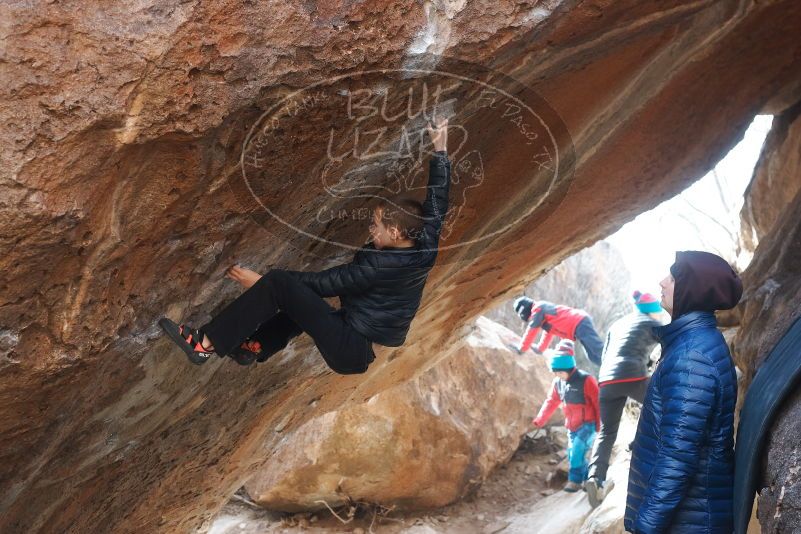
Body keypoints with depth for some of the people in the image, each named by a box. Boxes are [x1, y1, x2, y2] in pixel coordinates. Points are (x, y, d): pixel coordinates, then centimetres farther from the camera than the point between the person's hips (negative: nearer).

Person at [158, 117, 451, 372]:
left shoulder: (381, 265, -23)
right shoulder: (426, 247, -2)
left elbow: (327, 282, -18)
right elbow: (436, 202, 12)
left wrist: (261, 280, -10)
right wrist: (440, 151, 23)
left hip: (350, 351, -9)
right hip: (370, 347, 9)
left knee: (278, 283, -15)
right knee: (302, 295, 27)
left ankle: (206, 343, -11)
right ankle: (254, 347, 24)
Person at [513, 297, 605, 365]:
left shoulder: (538, 308, -2)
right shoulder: (544, 308, 28)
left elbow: (531, 331, -2)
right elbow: (549, 331, 38)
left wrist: (521, 349, 7)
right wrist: (540, 349, 41)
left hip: (579, 324, -10)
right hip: (581, 322, 10)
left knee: (598, 351, -17)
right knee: (595, 357, 8)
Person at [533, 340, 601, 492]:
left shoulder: (585, 380, -20)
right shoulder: (558, 382, 1)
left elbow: (598, 403, -17)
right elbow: (551, 402, 10)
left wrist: (600, 426, -16)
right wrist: (539, 421, 3)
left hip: (587, 424, -7)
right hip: (572, 426, 7)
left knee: (577, 452, -17)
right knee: (573, 454, 8)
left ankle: (576, 480, -3)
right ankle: (588, 479, 24)